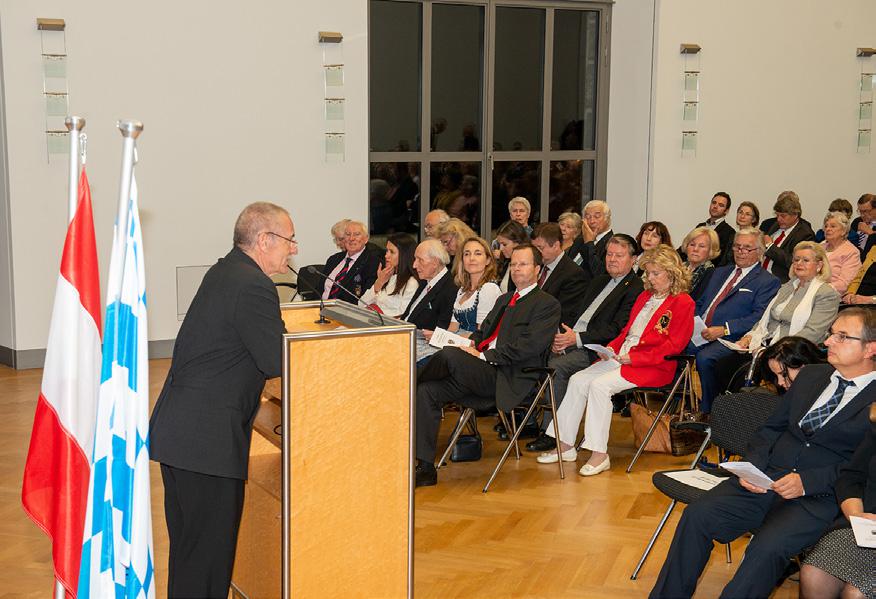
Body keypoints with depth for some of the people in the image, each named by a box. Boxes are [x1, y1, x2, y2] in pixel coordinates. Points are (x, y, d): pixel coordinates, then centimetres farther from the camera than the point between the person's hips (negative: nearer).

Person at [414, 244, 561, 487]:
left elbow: (528, 347, -13)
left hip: (507, 380, -8)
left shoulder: (547, 305, 0)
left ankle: (413, 385, 3)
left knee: (449, 354, -28)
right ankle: (425, 468, -11)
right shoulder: (504, 299, 29)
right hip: (483, 375, 8)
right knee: (427, 392, -12)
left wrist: (484, 356, -16)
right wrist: (472, 343, 3)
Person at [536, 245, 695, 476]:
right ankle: (566, 446, -7)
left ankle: (599, 454, -24)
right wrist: (612, 347, 4)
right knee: (578, 380, -10)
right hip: (622, 358, 8)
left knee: (600, 385, -28)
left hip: (653, 366, -8)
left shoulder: (683, 303, -4)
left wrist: (634, 358, -17)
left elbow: (673, 346, -11)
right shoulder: (644, 296, 23)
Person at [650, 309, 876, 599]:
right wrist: (752, 467, 0)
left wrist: (807, 482, -18)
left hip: (819, 498, -5)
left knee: (767, 549, -31)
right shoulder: (811, 375, 18)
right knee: (696, 515, -16)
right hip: (765, 478, 5)